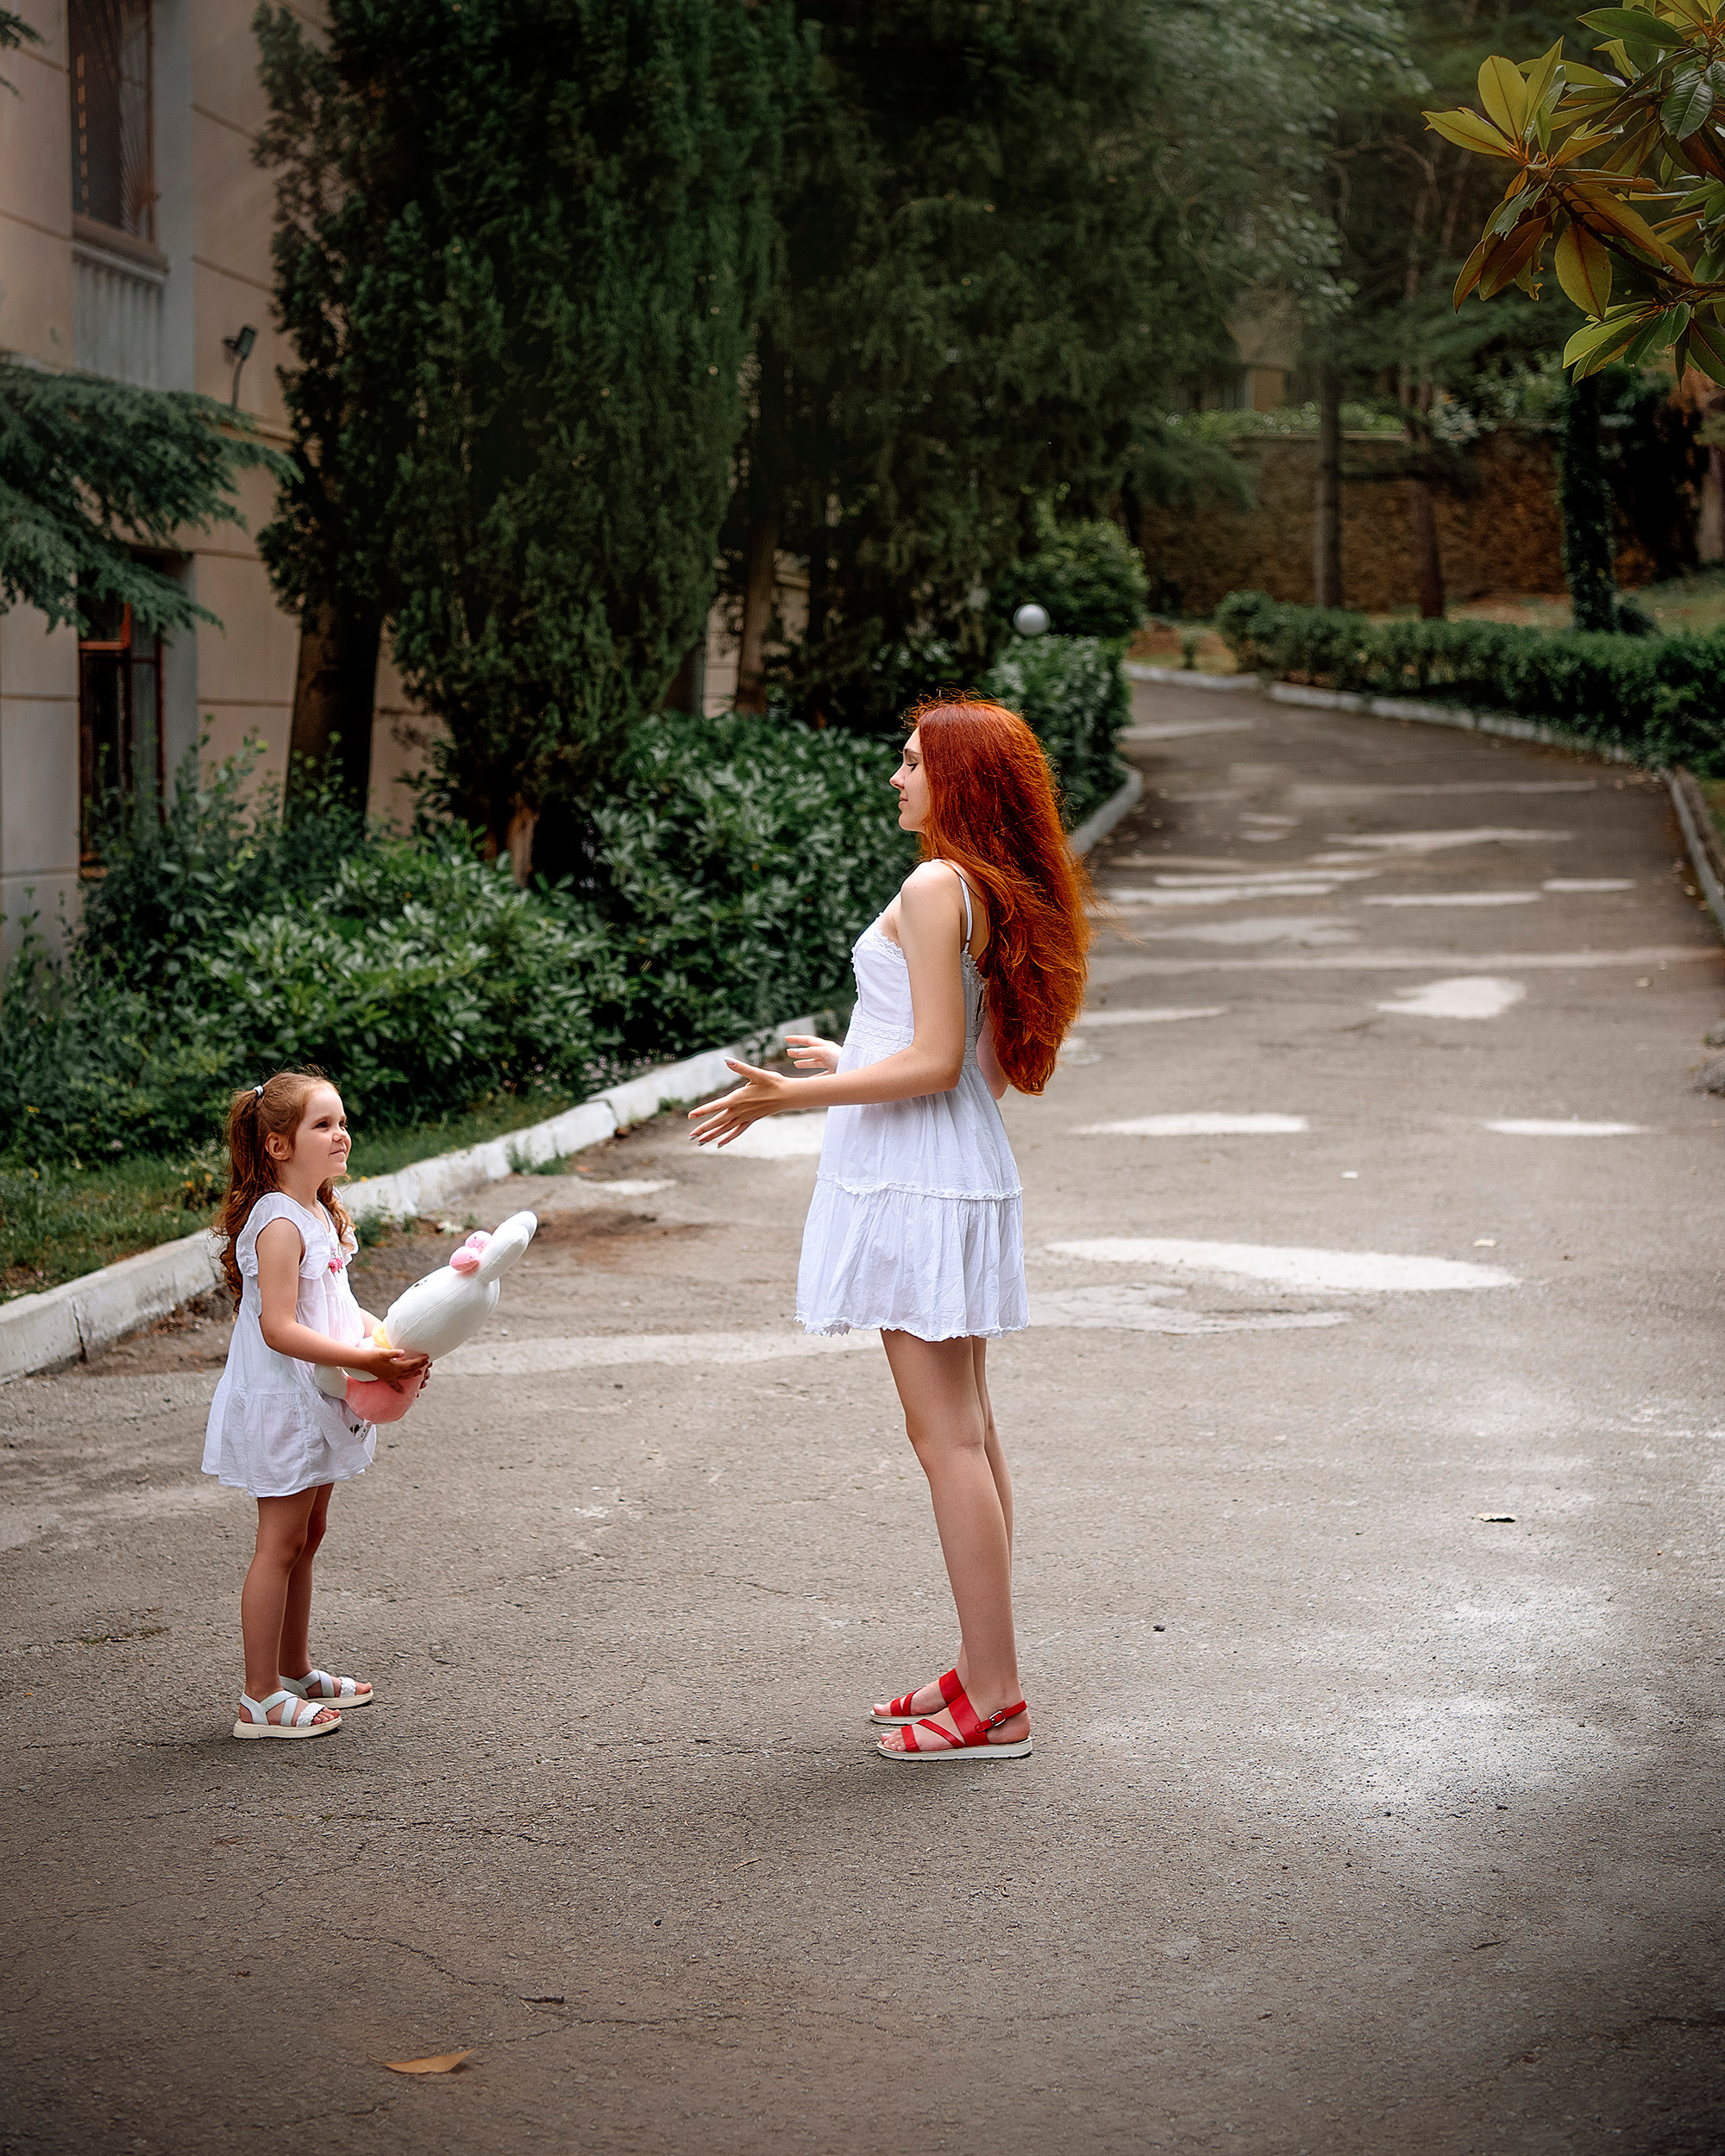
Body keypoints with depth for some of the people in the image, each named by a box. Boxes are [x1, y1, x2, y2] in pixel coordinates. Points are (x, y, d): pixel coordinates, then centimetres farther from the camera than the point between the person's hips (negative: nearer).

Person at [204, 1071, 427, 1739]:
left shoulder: (319, 1215, 9)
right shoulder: (279, 1225, -22)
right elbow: (279, 1329, -28)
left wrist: (390, 1340, 3)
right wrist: (367, 1359, -30)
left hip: (316, 1404, 10)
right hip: (281, 1403, -10)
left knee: (307, 1535, 18)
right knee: (281, 1543, -5)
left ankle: (295, 1671, 31)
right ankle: (261, 1699, 2)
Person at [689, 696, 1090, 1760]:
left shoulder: (934, 890, -15)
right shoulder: (1000, 895, 13)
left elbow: (935, 1064, -19)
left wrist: (794, 1097, -16)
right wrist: (847, 1065, 29)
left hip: (919, 1182, -10)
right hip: (964, 1176, 10)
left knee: (948, 1436, -6)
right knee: (970, 1432, 13)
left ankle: (994, 1702, -3)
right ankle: (983, 1671, 20)